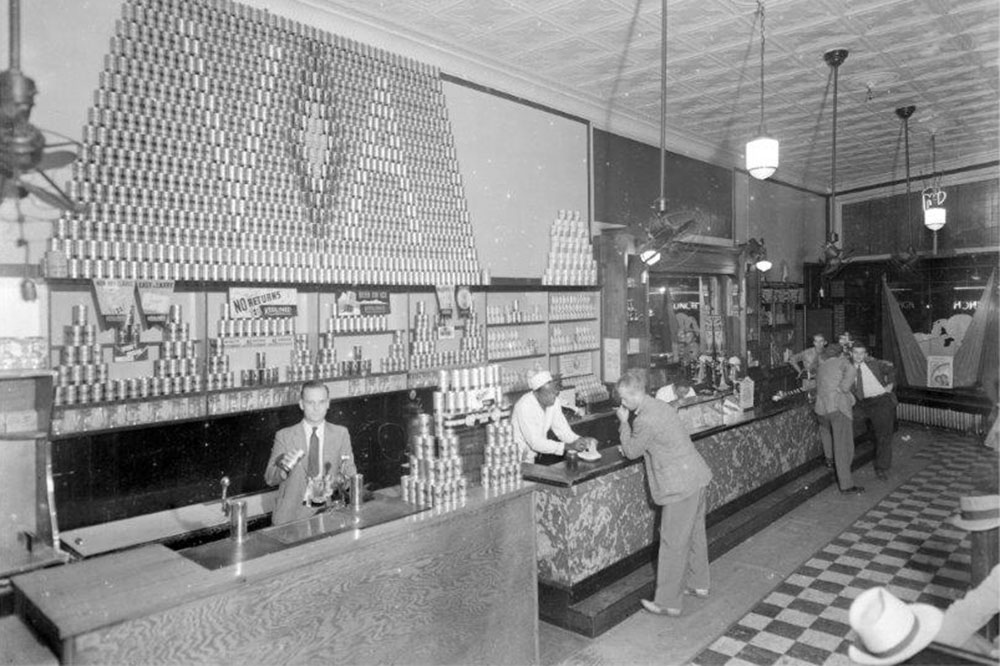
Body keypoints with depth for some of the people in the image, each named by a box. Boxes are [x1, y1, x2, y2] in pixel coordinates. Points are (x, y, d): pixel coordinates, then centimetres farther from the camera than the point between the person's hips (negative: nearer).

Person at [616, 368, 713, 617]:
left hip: (680, 485, -10)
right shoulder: (661, 406, 9)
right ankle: (698, 583, 39)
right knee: (694, 532, 22)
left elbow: (631, 452, -7)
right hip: (696, 476, 10)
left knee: (673, 543, 0)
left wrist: (624, 422, -1)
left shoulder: (644, 420, -21)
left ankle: (668, 603, 9)